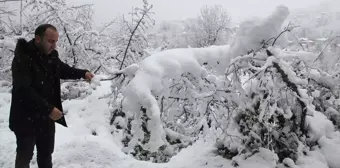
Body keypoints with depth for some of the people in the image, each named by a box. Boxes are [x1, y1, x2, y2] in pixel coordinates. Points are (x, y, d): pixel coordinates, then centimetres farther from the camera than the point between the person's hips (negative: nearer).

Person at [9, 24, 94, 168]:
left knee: (46, 153, 20)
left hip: (46, 117, 7)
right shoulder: (22, 58, -21)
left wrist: (83, 73, -2)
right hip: (26, 118, -6)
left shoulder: (51, 56, 2)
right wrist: (48, 109, -31)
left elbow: (64, 70, 17)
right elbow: (24, 91, -28)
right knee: (25, 155, 8)